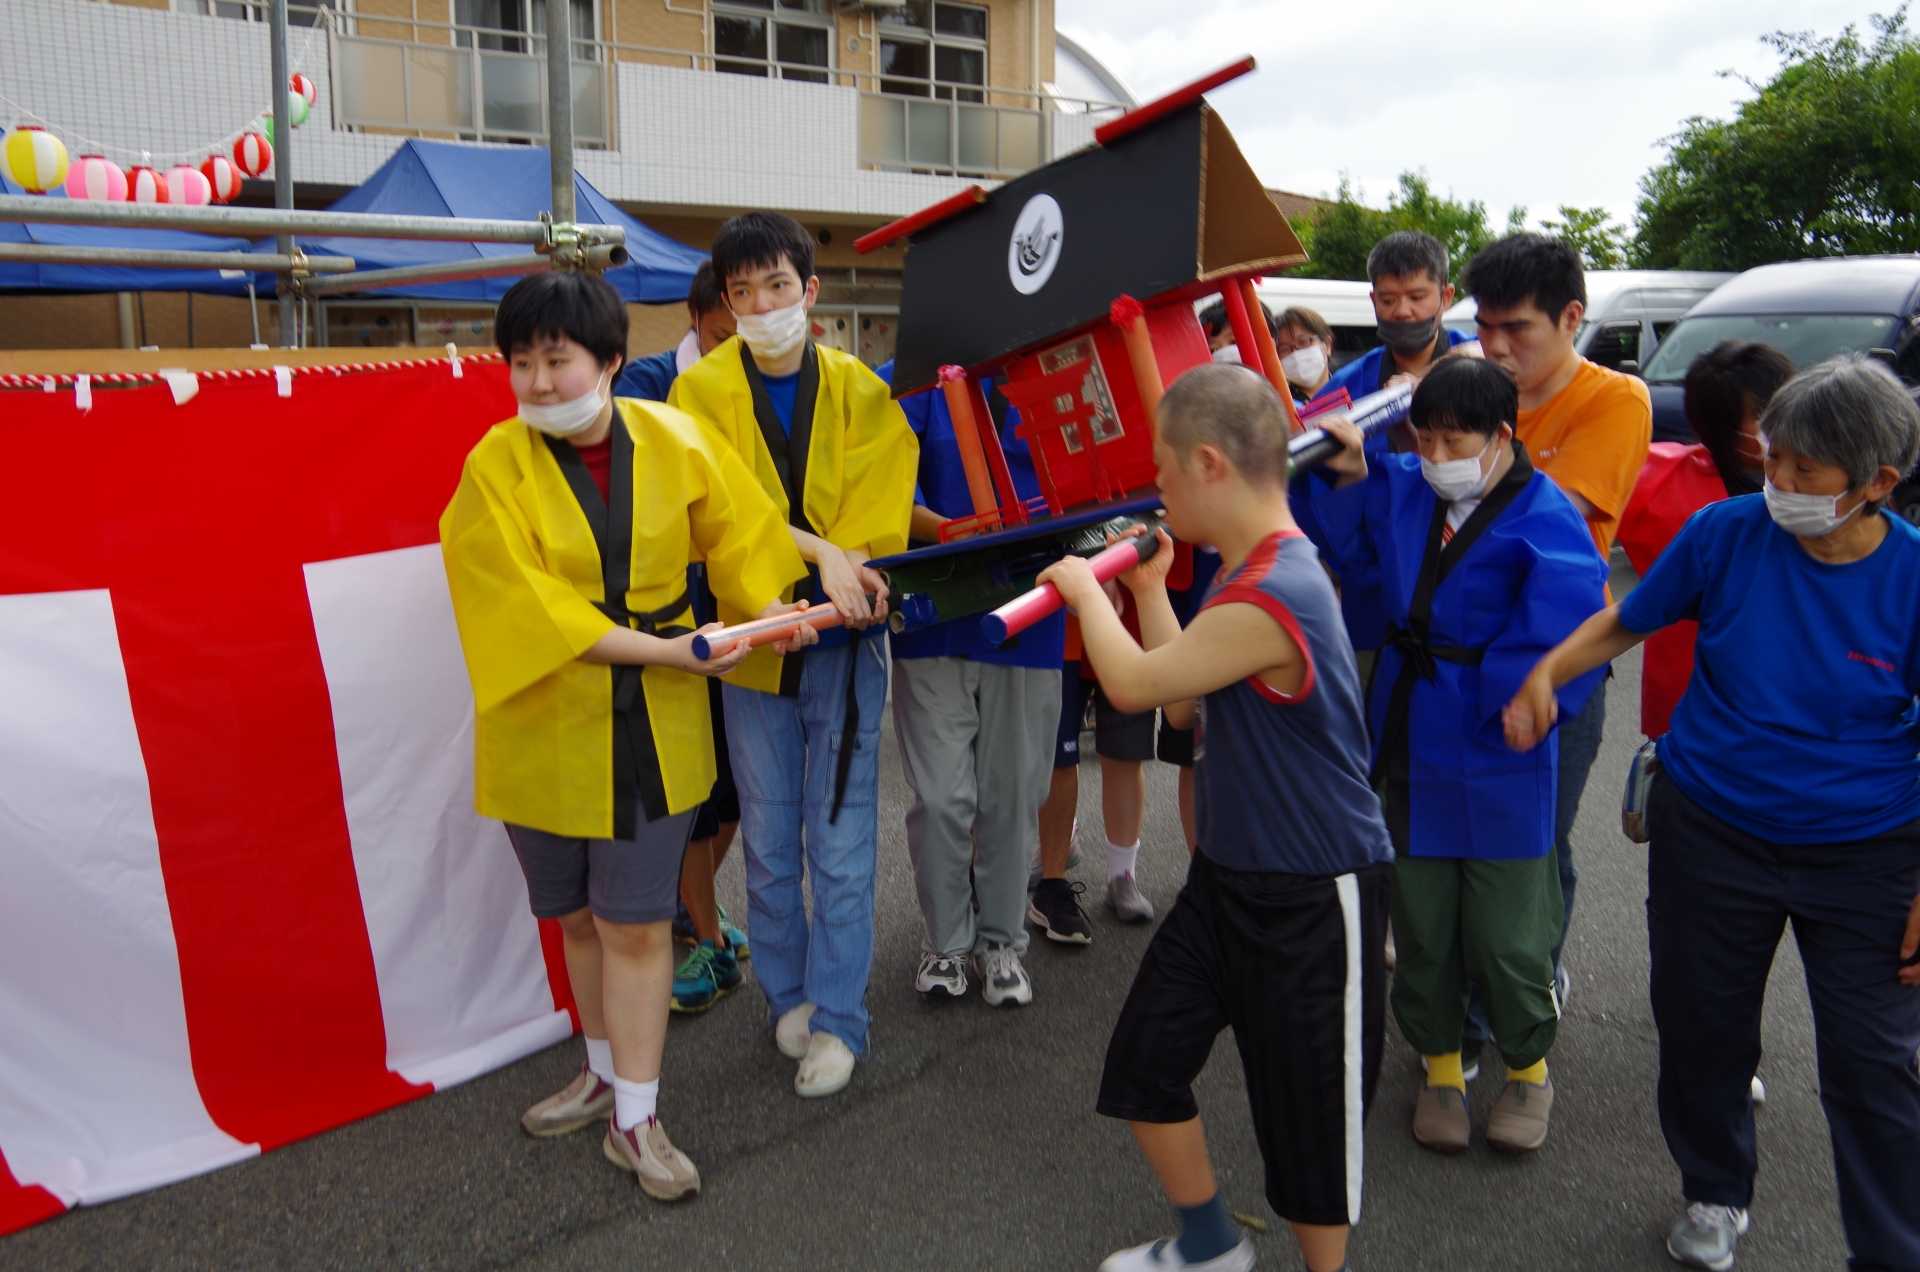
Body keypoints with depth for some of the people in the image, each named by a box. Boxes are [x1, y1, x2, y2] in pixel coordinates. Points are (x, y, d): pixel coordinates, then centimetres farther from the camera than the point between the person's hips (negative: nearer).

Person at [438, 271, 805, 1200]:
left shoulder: (675, 442, -5)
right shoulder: (496, 467, -10)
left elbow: (740, 535, 7)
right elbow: (532, 609, -17)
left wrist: (781, 607, -9)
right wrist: (665, 650, -22)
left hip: (650, 726, 0)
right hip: (546, 728, 0)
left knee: (635, 920, 3)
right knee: (577, 915, 16)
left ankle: (633, 1118, 18)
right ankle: (606, 1071, 38)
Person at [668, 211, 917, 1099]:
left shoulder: (858, 391, 2)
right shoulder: (702, 391, -1)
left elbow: (878, 503, -7)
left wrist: (843, 579, -24)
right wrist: (820, 552, -25)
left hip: (844, 638, 0)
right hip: (752, 641, 1)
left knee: (840, 846, 3)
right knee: (770, 845, 13)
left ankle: (838, 1017, 17)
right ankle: (787, 991, 32)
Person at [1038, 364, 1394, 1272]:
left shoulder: (1271, 597, -28)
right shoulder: (1250, 573, 4)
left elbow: (1132, 684, -20)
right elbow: (1184, 703, 9)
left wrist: (1085, 588, -3)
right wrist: (1147, 588, 8)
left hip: (1313, 899, -9)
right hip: (1229, 876, 10)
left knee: (1309, 1109, 10)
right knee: (1143, 1059, 15)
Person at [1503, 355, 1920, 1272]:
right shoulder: (1726, 533, -12)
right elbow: (1624, 622, 4)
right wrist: (1545, 673, -13)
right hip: (1709, 832, 2)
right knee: (1702, 1025, 16)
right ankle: (1715, 1194, 42)